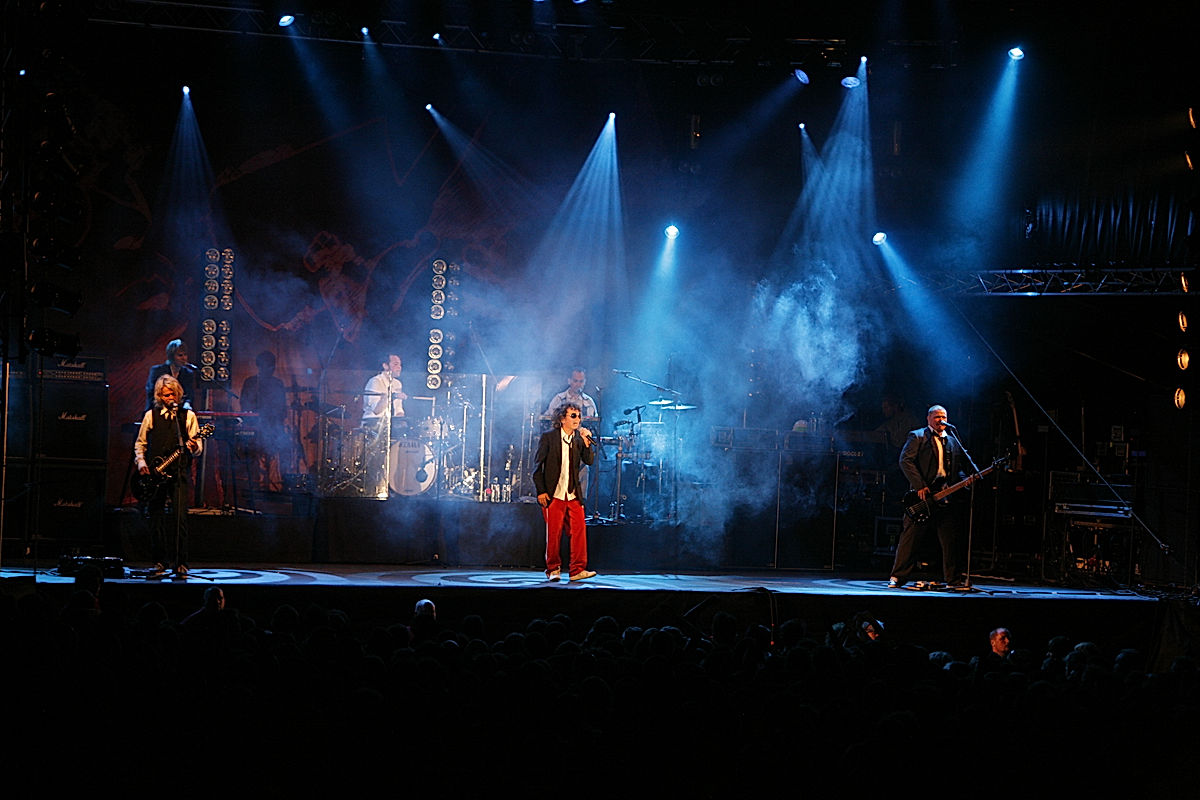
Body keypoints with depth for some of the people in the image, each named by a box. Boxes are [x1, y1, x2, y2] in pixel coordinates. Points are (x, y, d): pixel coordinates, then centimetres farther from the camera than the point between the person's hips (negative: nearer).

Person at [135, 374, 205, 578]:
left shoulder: (188, 415, 7)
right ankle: (159, 563, 11)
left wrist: (194, 447, -19)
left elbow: (198, 445, 4)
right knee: (156, 519, 2)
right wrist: (141, 463, 1)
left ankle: (181, 565, -5)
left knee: (180, 518, -10)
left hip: (178, 472, -2)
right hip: (155, 473, 2)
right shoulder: (151, 416, 10)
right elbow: (140, 443, 16)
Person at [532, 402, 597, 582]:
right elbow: (537, 465, -1)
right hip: (553, 493, -4)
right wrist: (541, 491, -7)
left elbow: (589, 461, 2)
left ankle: (577, 570, -1)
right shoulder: (548, 437, -1)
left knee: (579, 529, -5)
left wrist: (587, 442, -13)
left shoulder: (579, 438, 10)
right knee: (554, 533, -2)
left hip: (573, 494, 4)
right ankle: (553, 570, 11)